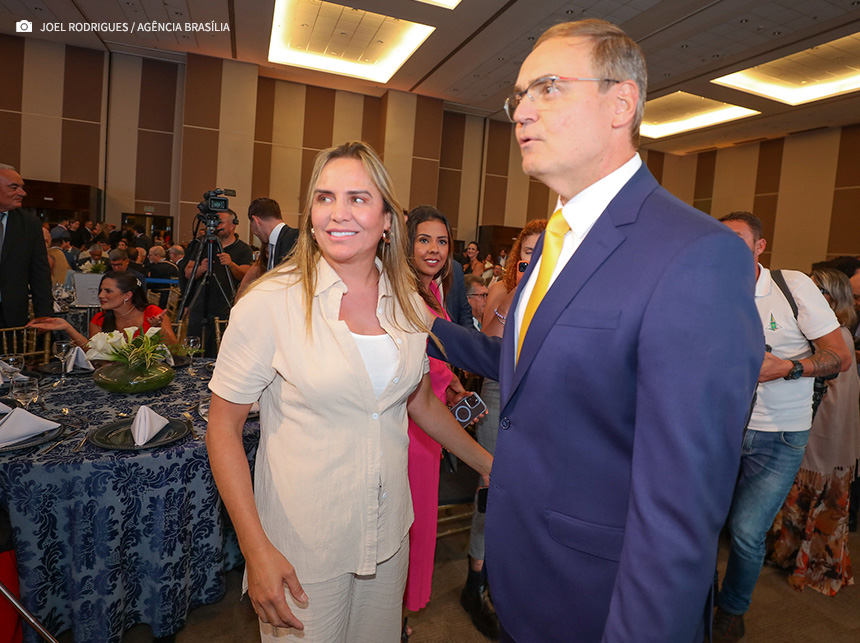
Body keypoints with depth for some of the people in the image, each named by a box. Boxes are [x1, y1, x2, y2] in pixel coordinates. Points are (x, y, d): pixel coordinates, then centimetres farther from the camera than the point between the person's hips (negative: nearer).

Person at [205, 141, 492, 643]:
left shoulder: (410, 305, -3)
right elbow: (223, 429, -11)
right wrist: (256, 548, -16)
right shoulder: (271, 303, -16)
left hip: (388, 536, 5)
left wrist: (489, 465, 9)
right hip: (301, 548, -4)